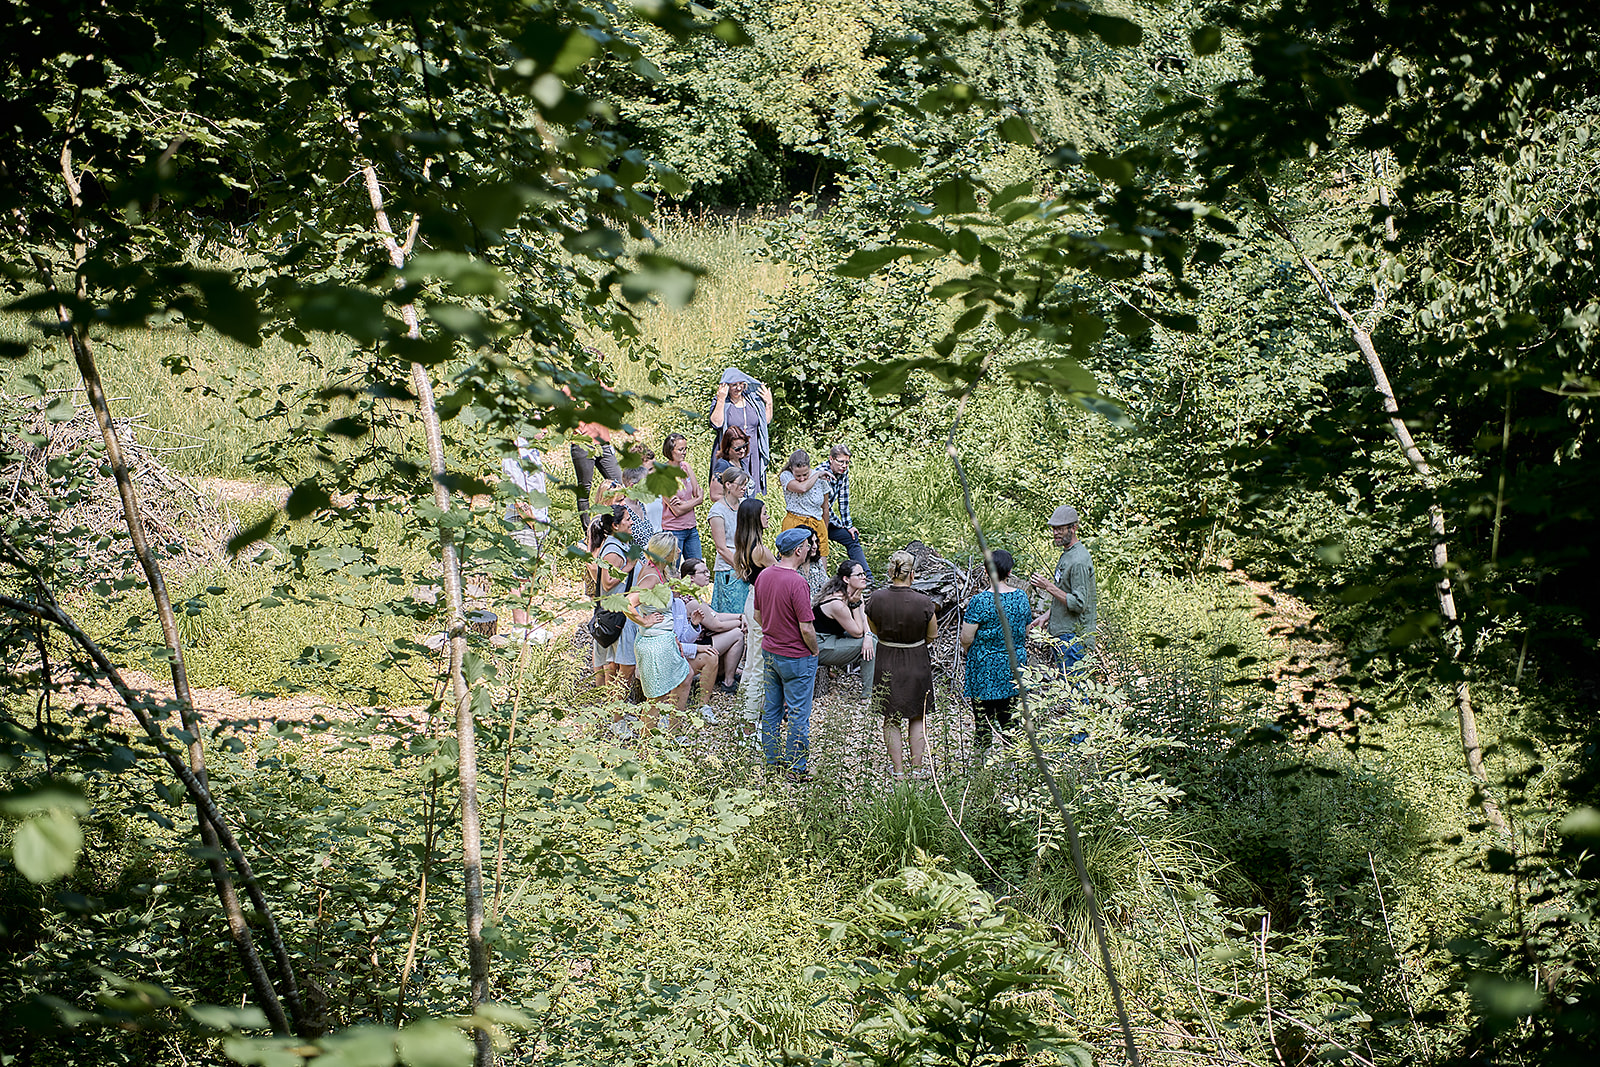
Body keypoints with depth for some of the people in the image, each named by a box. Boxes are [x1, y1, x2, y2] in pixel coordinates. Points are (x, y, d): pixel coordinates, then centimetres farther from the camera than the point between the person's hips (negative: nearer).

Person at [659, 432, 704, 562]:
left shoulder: (685, 466, 5)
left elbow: (700, 495, 4)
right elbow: (677, 511, -17)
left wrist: (683, 503, -13)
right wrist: (695, 501, -4)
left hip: (691, 527, 7)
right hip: (673, 530, -7)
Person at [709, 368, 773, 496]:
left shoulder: (752, 400, 10)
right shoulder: (720, 403, -2)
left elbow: (767, 421, 17)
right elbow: (716, 423, -19)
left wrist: (769, 403, 4)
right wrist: (721, 400, -19)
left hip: (752, 455, 4)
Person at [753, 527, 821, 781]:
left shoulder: (763, 576, -1)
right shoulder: (797, 583, -25)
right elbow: (806, 629, -22)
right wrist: (815, 651, -5)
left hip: (769, 652, 7)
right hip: (796, 657, -7)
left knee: (772, 709, 18)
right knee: (798, 714, 3)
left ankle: (772, 760, 28)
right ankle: (796, 769, 10)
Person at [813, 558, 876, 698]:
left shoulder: (853, 593, 0)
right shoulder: (838, 604, -28)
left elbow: (864, 618, 3)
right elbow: (858, 632, -20)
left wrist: (868, 635, -17)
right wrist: (855, 604, -20)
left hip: (833, 638, 10)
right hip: (820, 648, -10)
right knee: (872, 645, -13)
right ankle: (868, 695, -6)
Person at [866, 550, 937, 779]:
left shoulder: (876, 599, -14)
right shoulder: (923, 602, -20)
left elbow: (874, 630, 2)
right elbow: (932, 635, -6)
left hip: (887, 663, 1)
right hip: (917, 665, -1)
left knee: (891, 719, 15)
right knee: (918, 718, 16)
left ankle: (898, 769, 19)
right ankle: (917, 768, 19)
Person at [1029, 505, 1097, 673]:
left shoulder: (1079, 561, -18)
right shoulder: (1066, 554, 15)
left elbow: (1079, 604, -22)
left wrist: (1049, 587, -21)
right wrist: (1047, 615, 15)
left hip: (1074, 638, -10)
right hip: (1061, 634, 10)